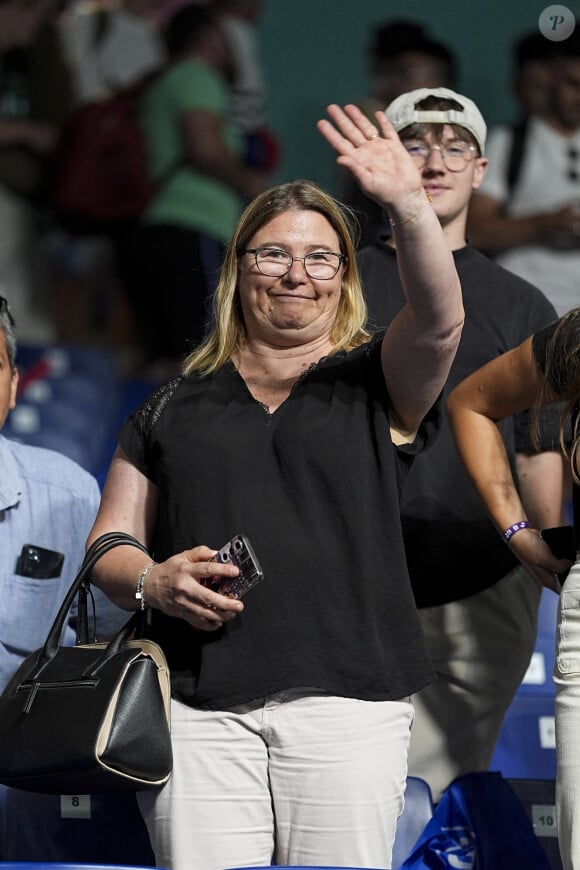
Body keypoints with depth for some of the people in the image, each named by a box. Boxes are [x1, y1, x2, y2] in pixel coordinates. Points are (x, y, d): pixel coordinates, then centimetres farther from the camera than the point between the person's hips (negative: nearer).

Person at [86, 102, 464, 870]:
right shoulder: (173, 410, 19)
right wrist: (151, 582, -6)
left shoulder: (376, 387, 13)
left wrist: (409, 206, -24)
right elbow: (111, 545, 18)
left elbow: (439, 320, -8)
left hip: (346, 697, -1)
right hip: (199, 703, 1)